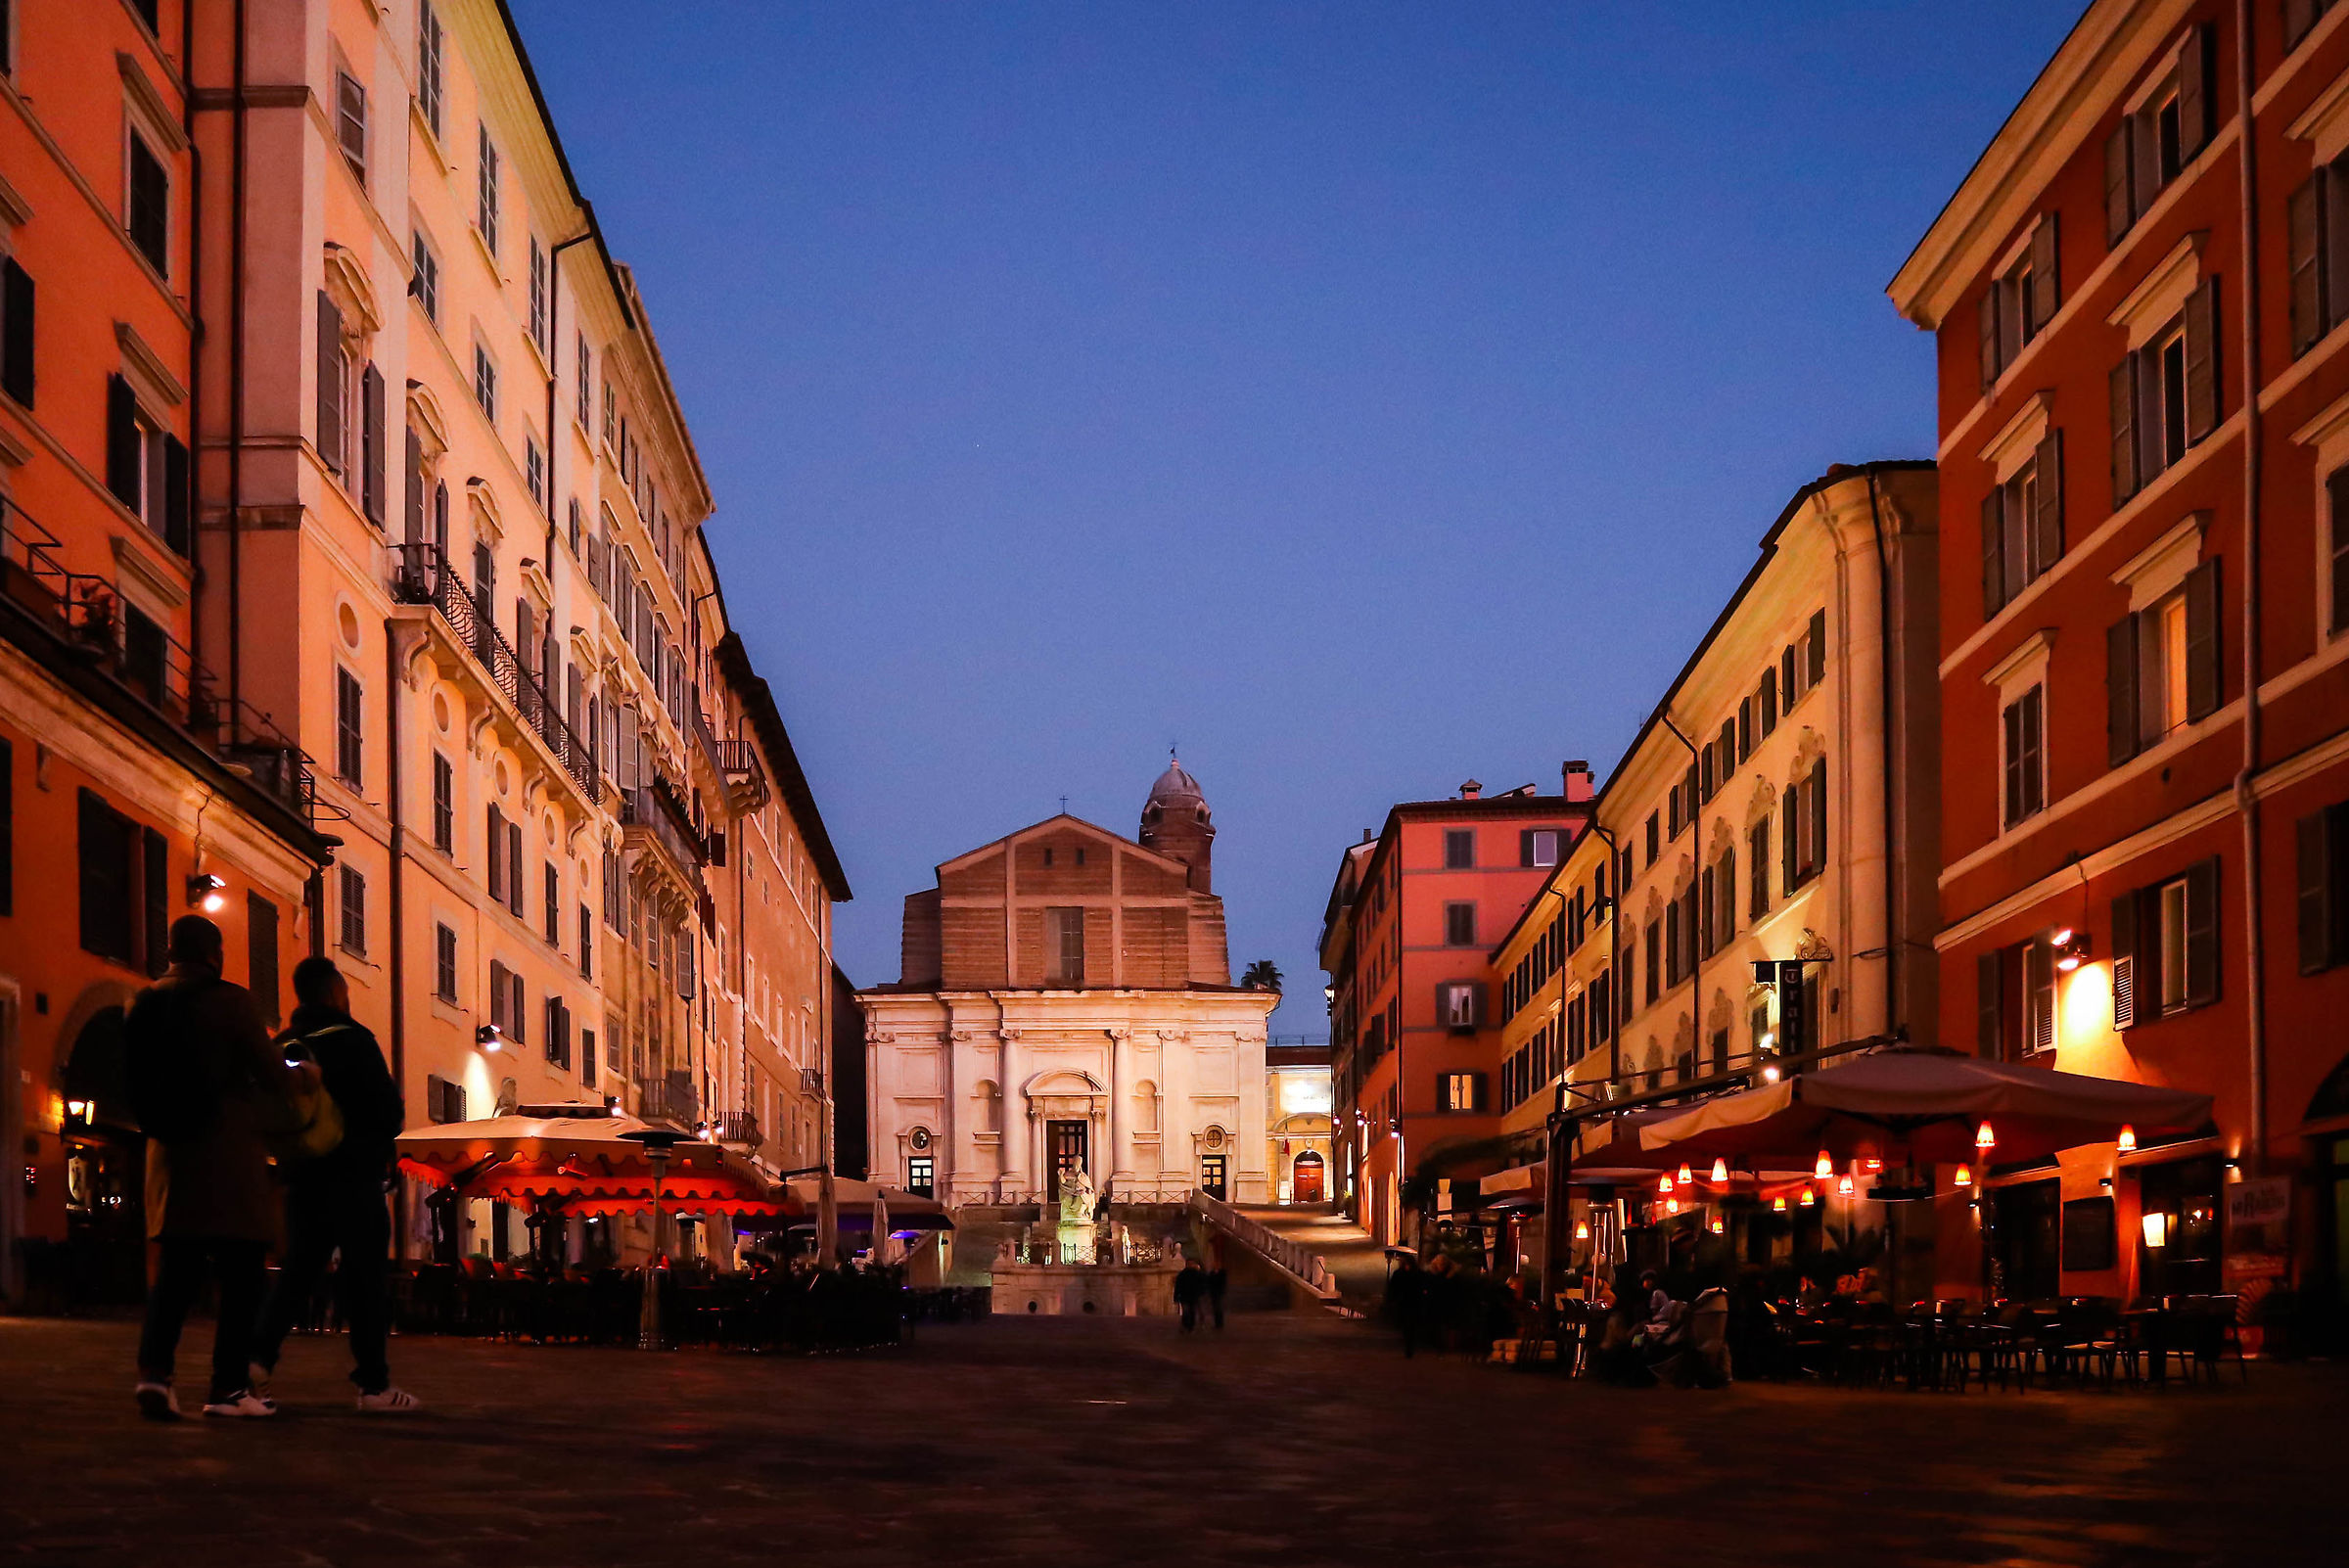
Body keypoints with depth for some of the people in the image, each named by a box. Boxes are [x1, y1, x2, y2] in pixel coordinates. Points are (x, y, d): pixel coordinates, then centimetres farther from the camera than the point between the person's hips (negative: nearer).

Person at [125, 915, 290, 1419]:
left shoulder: (143, 1005, 8)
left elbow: (140, 1082, 16)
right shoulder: (230, 1001, -9)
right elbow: (272, 1074, -6)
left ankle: (154, 1369, -13)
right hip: (229, 1156, -5)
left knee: (173, 1270, 6)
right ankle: (229, 1386, 0)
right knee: (239, 1274, 1)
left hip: (169, 1153, 5)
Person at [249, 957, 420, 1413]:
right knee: (364, 1277, -3)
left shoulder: (282, 1046, 9)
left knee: (296, 1273, 12)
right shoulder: (352, 1039, -9)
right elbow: (390, 1111, -9)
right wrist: (376, 1142, 11)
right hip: (353, 1178, -6)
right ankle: (374, 1384, -4)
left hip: (301, 1178, 6)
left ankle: (259, 1358, -4)